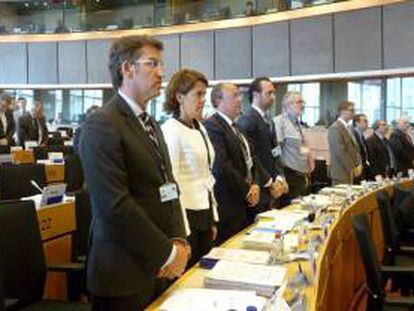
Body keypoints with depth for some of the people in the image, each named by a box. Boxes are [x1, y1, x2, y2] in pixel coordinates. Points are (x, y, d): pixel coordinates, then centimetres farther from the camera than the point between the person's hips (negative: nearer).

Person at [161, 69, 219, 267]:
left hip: (205, 214, 8)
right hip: (187, 214, -8)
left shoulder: (200, 128, 11)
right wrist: (182, 228, -17)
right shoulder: (171, 130, -13)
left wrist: (213, 218, 15)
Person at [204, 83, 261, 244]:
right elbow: (222, 167, -21)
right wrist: (246, 191, -12)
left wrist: (255, 184, 2)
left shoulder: (234, 127, 17)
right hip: (227, 205, -9)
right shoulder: (212, 126, -14)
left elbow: (248, 159, 19)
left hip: (244, 202, 9)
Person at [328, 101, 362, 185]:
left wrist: (359, 164, 5)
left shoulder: (349, 127, 16)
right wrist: (353, 168, -15)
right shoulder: (335, 128, -13)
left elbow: (355, 148, 19)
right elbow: (341, 152, -19)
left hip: (351, 172, 9)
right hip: (341, 172, -9)